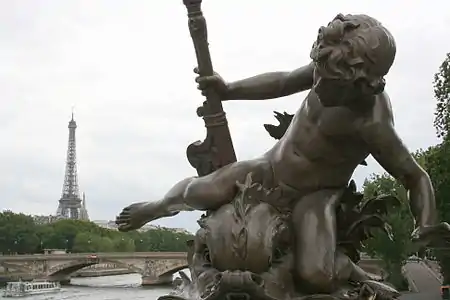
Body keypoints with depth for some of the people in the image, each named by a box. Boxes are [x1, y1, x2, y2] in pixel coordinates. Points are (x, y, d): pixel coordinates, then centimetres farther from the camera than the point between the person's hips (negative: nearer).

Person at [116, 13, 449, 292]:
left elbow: (416, 176, -24)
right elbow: (283, 82, 1)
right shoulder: (335, 76, -18)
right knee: (199, 193, -12)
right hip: (271, 168, 5)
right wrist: (228, 90, -1)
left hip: (314, 195, -4)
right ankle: (156, 208, 26)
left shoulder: (372, 124, -34)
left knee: (317, 276, -28)